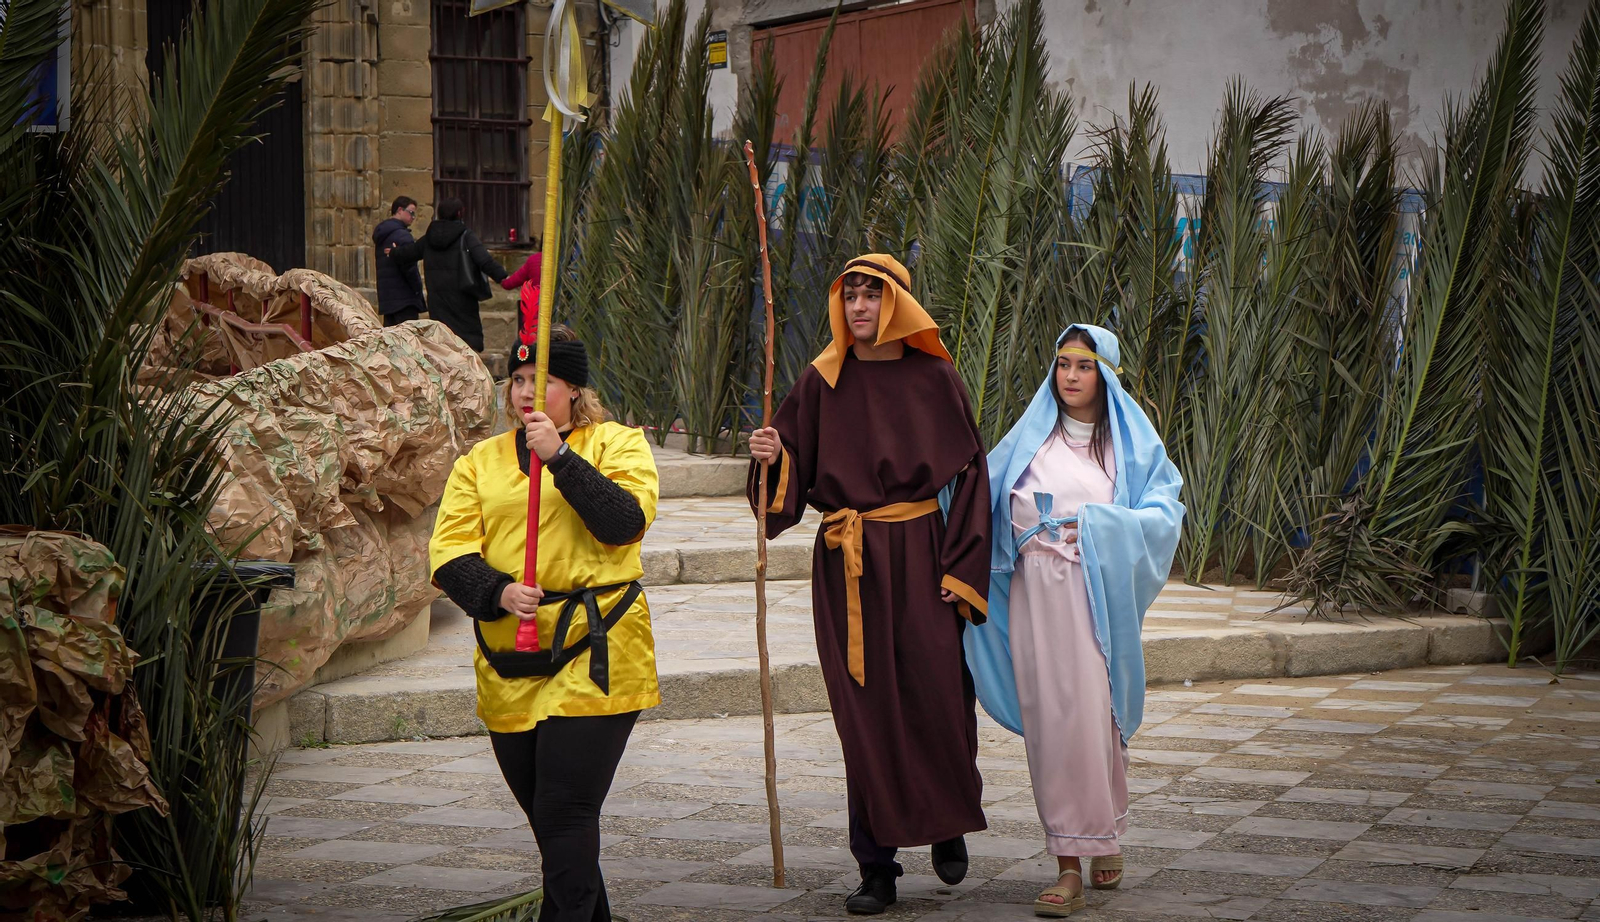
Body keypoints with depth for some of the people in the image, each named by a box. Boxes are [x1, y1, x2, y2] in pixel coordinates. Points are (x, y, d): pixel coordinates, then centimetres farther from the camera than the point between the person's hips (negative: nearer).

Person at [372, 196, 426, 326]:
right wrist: (419, 291, -7)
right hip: (404, 297, -9)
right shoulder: (402, 235, -12)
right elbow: (409, 267, -17)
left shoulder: (381, 235, 17)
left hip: (386, 296, 9)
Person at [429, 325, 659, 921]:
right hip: (507, 667, 5)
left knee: (566, 811, -12)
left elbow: (626, 521, -13)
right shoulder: (480, 462, 14)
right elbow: (448, 551, 2)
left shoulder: (617, 445, 5)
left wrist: (561, 457, -19)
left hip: (594, 655, -4)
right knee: (545, 816, 13)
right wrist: (498, 592, -17)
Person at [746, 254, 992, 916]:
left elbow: (968, 472, 2)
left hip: (919, 553, -1)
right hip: (846, 567, 1)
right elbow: (795, 476, 8)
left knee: (935, 694, -5)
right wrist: (772, 457, -16)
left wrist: (960, 568, -5)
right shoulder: (823, 382, 6)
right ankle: (877, 867, 6)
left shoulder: (933, 378, 2)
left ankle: (949, 822, 23)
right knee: (863, 707, 0)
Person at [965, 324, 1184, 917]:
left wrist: (1097, 524, -15)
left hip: (1097, 594, -2)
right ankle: (1069, 867, 3)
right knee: (1049, 722, -1)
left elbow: (1164, 512, -3)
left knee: (1091, 717, -10)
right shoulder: (1031, 436, 14)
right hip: (1035, 595, 2)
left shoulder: (1131, 440, 7)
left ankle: (1105, 839, 7)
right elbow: (982, 492, 17)